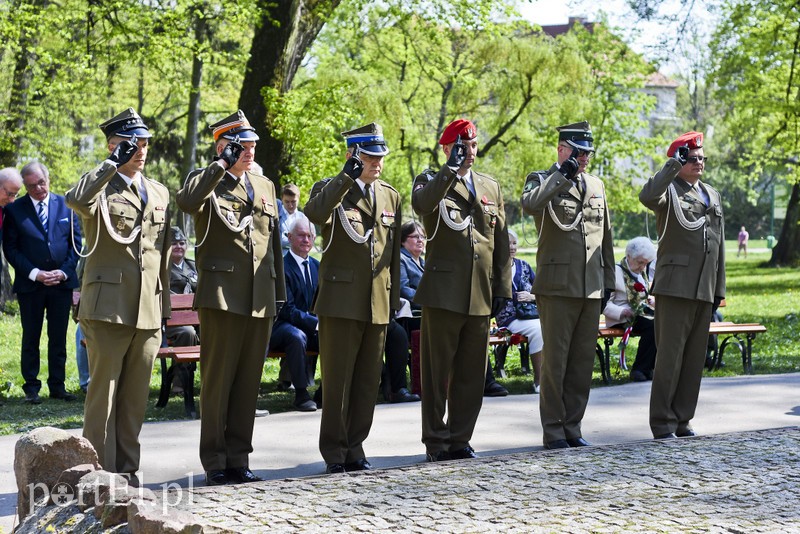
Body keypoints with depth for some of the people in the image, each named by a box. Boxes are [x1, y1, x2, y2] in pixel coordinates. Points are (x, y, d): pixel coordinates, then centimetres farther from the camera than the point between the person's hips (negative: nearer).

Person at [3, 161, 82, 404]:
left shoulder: (66, 206, 5)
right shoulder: (14, 209, -1)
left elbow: (75, 242, 6)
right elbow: (10, 248, -3)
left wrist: (64, 271, -7)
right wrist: (34, 274, -12)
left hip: (62, 282, 2)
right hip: (29, 284, -2)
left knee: (58, 338, 7)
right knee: (31, 338, 5)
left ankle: (57, 385, 14)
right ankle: (31, 388, 11)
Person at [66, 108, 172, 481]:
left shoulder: (159, 193, 17)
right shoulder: (100, 187, -1)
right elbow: (76, 201, -27)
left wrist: (163, 306, 18)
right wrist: (113, 164, -23)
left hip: (148, 311, 5)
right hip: (109, 307, -5)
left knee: (136, 395, 9)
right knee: (104, 391, -3)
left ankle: (127, 470, 18)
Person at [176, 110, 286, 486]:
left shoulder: (264, 186, 18)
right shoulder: (206, 181, 1)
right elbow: (186, 201, -25)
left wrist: (279, 293, 18)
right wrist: (222, 165, -21)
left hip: (259, 299, 6)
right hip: (222, 295, -5)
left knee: (248, 383, 8)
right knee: (217, 380, -2)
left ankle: (239, 459, 15)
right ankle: (215, 463, 5)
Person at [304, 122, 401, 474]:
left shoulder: (391, 196, 15)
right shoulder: (331, 190, -1)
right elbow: (314, 214, -26)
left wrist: (394, 298, 15)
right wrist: (348, 176, -28)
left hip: (378, 304, 5)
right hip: (341, 301, -5)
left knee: (368, 381, 8)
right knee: (337, 381, -2)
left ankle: (354, 448, 18)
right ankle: (334, 453, 7)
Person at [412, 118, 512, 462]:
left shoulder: (491, 187, 17)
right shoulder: (431, 182, 4)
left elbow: (501, 242, 16)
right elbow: (421, 204, -23)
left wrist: (502, 288, 10)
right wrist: (452, 168, -22)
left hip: (480, 297, 4)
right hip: (443, 291, -4)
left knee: (472, 373, 7)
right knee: (437, 371, 1)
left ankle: (459, 440, 16)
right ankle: (435, 441, 9)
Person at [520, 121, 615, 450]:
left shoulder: (596, 185, 18)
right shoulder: (542, 181, 1)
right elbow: (529, 204, -24)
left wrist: (608, 281, 18)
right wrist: (562, 176, -21)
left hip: (591, 288, 5)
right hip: (557, 285, -5)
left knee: (583, 361, 7)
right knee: (555, 360, -3)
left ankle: (572, 427, 15)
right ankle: (553, 431, 3)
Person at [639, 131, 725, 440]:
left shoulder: (712, 194, 20)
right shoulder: (669, 189, -1)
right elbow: (647, 197, -28)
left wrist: (719, 288, 17)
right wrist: (674, 164, -21)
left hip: (704, 289, 7)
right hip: (675, 285, -7)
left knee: (695, 356, 8)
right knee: (670, 355, -7)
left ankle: (682, 420, 14)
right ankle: (663, 424, -2)